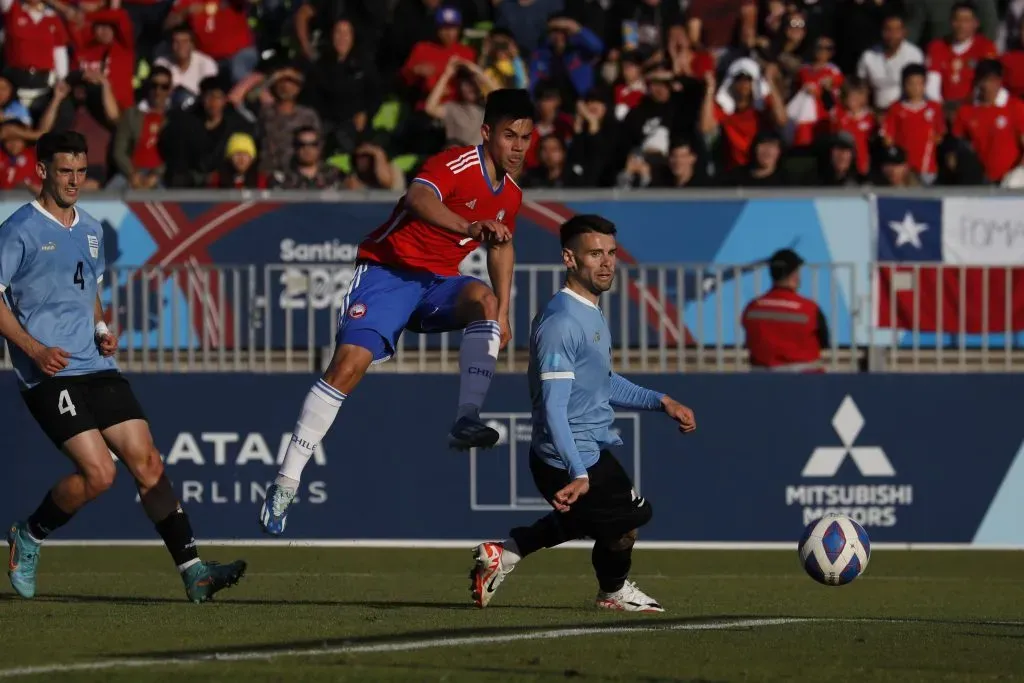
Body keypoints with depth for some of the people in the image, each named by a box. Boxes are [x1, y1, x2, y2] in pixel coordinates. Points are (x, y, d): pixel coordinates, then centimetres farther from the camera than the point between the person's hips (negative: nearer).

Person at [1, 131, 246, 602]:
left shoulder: (91, 231, 17)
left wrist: (102, 329, 9)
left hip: (98, 369, 7)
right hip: (50, 375, -7)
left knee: (147, 463, -4)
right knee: (99, 473, -17)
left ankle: (192, 571, -6)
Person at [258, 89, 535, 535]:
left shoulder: (510, 193, 5)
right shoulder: (455, 165, -19)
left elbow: (501, 247, 25)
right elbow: (418, 200, -41)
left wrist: (503, 313, 19)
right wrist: (469, 226, -58)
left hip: (438, 282, 6)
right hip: (389, 269, -6)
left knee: (484, 300, -29)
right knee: (348, 364, -19)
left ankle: (466, 421, -34)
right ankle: (286, 482, -13)